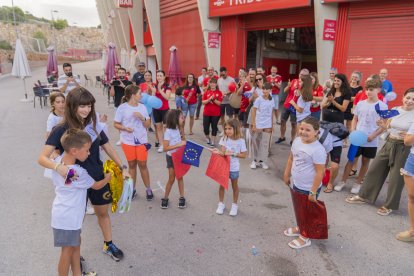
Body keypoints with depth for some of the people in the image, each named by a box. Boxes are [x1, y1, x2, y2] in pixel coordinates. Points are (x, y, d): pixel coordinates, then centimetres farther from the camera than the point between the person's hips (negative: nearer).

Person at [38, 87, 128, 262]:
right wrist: (57, 167, -44)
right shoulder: (61, 131, -17)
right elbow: (42, 158, -24)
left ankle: (108, 244, 41)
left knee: (103, 212, 18)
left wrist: (123, 168, 0)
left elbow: (108, 148, 4)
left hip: (97, 178, 3)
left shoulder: (94, 126, -6)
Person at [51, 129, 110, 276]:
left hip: (62, 214, 8)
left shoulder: (58, 161, -7)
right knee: (67, 251, 9)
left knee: (76, 245, 22)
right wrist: (108, 177, 8)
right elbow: (96, 185, -8)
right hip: (68, 218, -8)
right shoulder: (79, 173, -26)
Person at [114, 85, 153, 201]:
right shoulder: (122, 108, -8)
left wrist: (142, 118, -14)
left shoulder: (142, 107, 0)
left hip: (142, 141, 1)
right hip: (128, 142, -1)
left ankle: (148, 189, 19)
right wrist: (124, 128, -21)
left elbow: (148, 125, 4)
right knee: (132, 165, 11)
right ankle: (133, 188, 26)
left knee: (142, 165, 6)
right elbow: (116, 124, -3)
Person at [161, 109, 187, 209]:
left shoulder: (177, 129, 0)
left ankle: (182, 197, 23)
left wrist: (183, 143, -6)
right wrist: (179, 145, -27)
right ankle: (165, 198, 22)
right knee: (171, 179, 4)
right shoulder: (168, 131, -20)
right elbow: (165, 148, -23)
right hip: (171, 158, -5)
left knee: (179, 177, 12)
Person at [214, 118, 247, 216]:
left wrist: (233, 153, -19)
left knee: (234, 186, 15)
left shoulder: (240, 141, -13)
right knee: (222, 185, 13)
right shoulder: (224, 139, -8)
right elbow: (223, 153, -14)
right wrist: (219, 152, -36)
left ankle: (235, 205, 32)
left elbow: (244, 155, -10)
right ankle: (221, 204, 32)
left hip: (234, 168, -2)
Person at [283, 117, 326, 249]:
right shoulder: (297, 141, -4)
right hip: (296, 184, 7)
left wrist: (313, 192, -19)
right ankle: (300, 228, 48)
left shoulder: (318, 150, -28)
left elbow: (320, 172, -24)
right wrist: (287, 175, 15)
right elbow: (291, 158, 10)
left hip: (308, 188, -7)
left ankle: (305, 237, 31)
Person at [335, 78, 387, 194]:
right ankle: (343, 181, 19)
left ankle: (358, 183, 25)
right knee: (351, 159, 8)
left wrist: (372, 136, -16)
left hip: (371, 141, -2)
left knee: (365, 162, 12)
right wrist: (353, 132, -4)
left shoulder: (383, 106, -6)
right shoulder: (360, 104, 3)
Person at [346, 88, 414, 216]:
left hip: (404, 148, -5)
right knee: (374, 169, 11)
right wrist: (383, 125, -6)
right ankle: (364, 196, 27)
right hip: (389, 143, 5)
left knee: (396, 177, 5)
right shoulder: (394, 110, 3)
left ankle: (389, 205, 24)